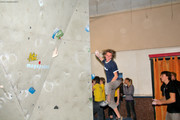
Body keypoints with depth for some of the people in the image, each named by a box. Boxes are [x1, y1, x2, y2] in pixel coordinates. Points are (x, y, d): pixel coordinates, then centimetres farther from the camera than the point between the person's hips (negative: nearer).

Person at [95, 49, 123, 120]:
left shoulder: (112, 64, -16)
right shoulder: (105, 61, 6)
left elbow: (116, 76, -16)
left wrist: (110, 83, -19)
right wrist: (98, 56, 23)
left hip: (115, 81, -8)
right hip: (110, 83, 8)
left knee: (107, 86, -43)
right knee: (111, 102, 6)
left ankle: (107, 101, -24)